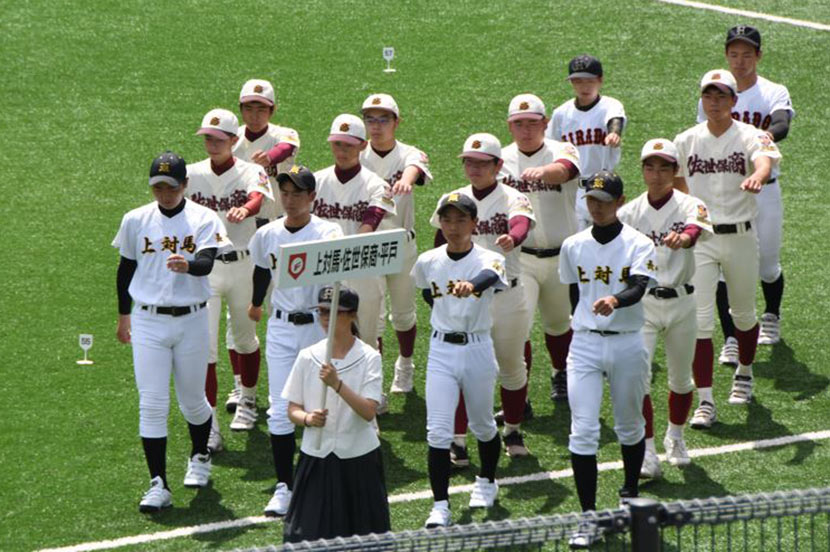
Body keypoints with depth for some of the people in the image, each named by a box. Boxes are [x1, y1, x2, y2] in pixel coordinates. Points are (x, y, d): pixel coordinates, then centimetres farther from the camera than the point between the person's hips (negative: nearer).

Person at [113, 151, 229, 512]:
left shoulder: (203, 220, -6)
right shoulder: (136, 221, 2)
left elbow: (207, 262, -22)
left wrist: (187, 265, -45)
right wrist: (123, 316, 19)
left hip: (191, 320, -1)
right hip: (148, 321, 1)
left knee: (192, 401, 11)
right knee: (151, 404, -7)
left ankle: (200, 457, 41)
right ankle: (158, 485, -5)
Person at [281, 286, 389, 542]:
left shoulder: (369, 358, -5)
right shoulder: (308, 357, 2)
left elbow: (369, 411, -17)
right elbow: (292, 410, 5)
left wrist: (337, 384, -29)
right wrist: (307, 418, -17)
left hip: (359, 457, -2)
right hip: (316, 456, 2)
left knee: (363, 537, 3)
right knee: (306, 533, -4)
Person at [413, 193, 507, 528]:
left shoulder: (488, 260, -13)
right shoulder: (428, 262, -1)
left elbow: (491, 277, -39)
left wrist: (472, 286, -60)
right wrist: (446, 316, 9)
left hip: (477, 350, -2)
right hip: (441, 350, 2)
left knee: (482, 425, 16)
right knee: (438, 431, -8)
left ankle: (486, 482, 42)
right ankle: (440, 506, -7)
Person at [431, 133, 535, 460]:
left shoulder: (513, 200, -6)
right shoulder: (453, 201, 5)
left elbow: (521, 225, -29)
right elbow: (441, 247, 14)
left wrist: (510, 239, -52)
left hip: (507, 295, -2)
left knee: (512, 367, 11)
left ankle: (513, 432, 30)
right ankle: (457, 441, 4)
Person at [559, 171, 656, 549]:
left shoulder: (638, 245, -7)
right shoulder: (574, 246, 5)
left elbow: (638, 287, -25)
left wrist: (614, 301, -44)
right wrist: (587, 317, 12)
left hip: (627, 344, -2)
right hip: (584, 345, 2)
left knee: (629, 427, 14)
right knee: (582, 432, -9)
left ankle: (630, 493, 38)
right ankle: (588, 518, -8)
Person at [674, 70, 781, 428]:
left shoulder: (750, 137, -6)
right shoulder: (686, 141, 3)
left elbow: (765, 161, -29)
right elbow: (674, 181, 21)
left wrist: (756, 178, -51)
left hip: (741, 236, -1)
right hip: (700, 237, 1)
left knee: (743, 314, 16)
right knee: (700, 319, -9)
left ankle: (744, 374, 43)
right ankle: (705, 401, -11)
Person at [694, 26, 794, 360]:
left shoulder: (774, 94, -3)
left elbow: (782, 124, -24)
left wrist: (769, 134, -49)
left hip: (764, 190, -1)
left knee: (768, 265, 10)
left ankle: (771, 317, 39)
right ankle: (730, 338, -4)